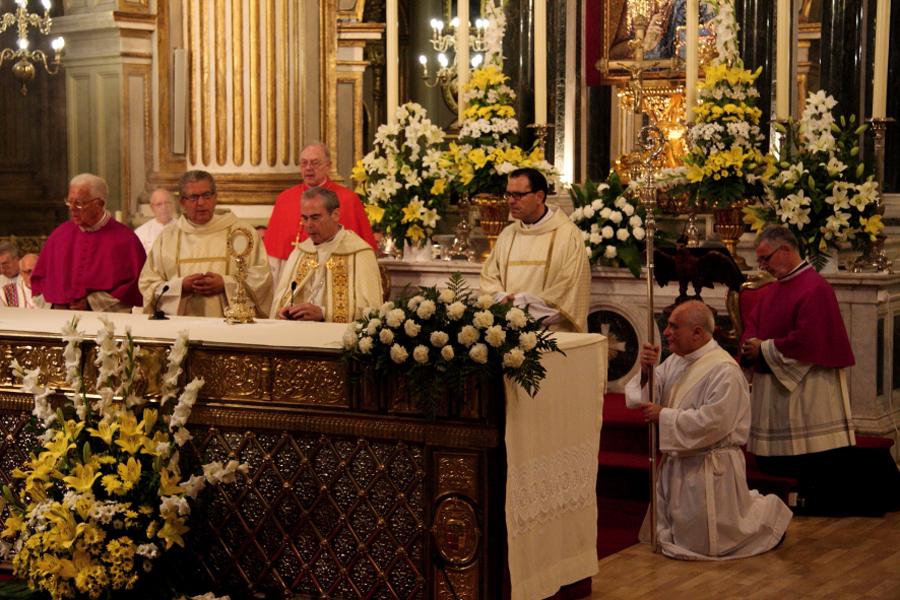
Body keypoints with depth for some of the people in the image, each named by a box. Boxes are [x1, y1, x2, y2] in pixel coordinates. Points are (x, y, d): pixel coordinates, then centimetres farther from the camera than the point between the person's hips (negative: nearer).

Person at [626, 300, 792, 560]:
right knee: (663, 537, 18)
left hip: (709, 469, -8)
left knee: (709, 543, -1)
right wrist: (646, 371, -15)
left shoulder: (725, 371, -19)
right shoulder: (675, 361, 6)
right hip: (675, 465, 8)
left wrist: (664, 416, -20)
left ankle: (770, 512, 25)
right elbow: (638, 398, 4)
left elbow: (711, 423, -27)